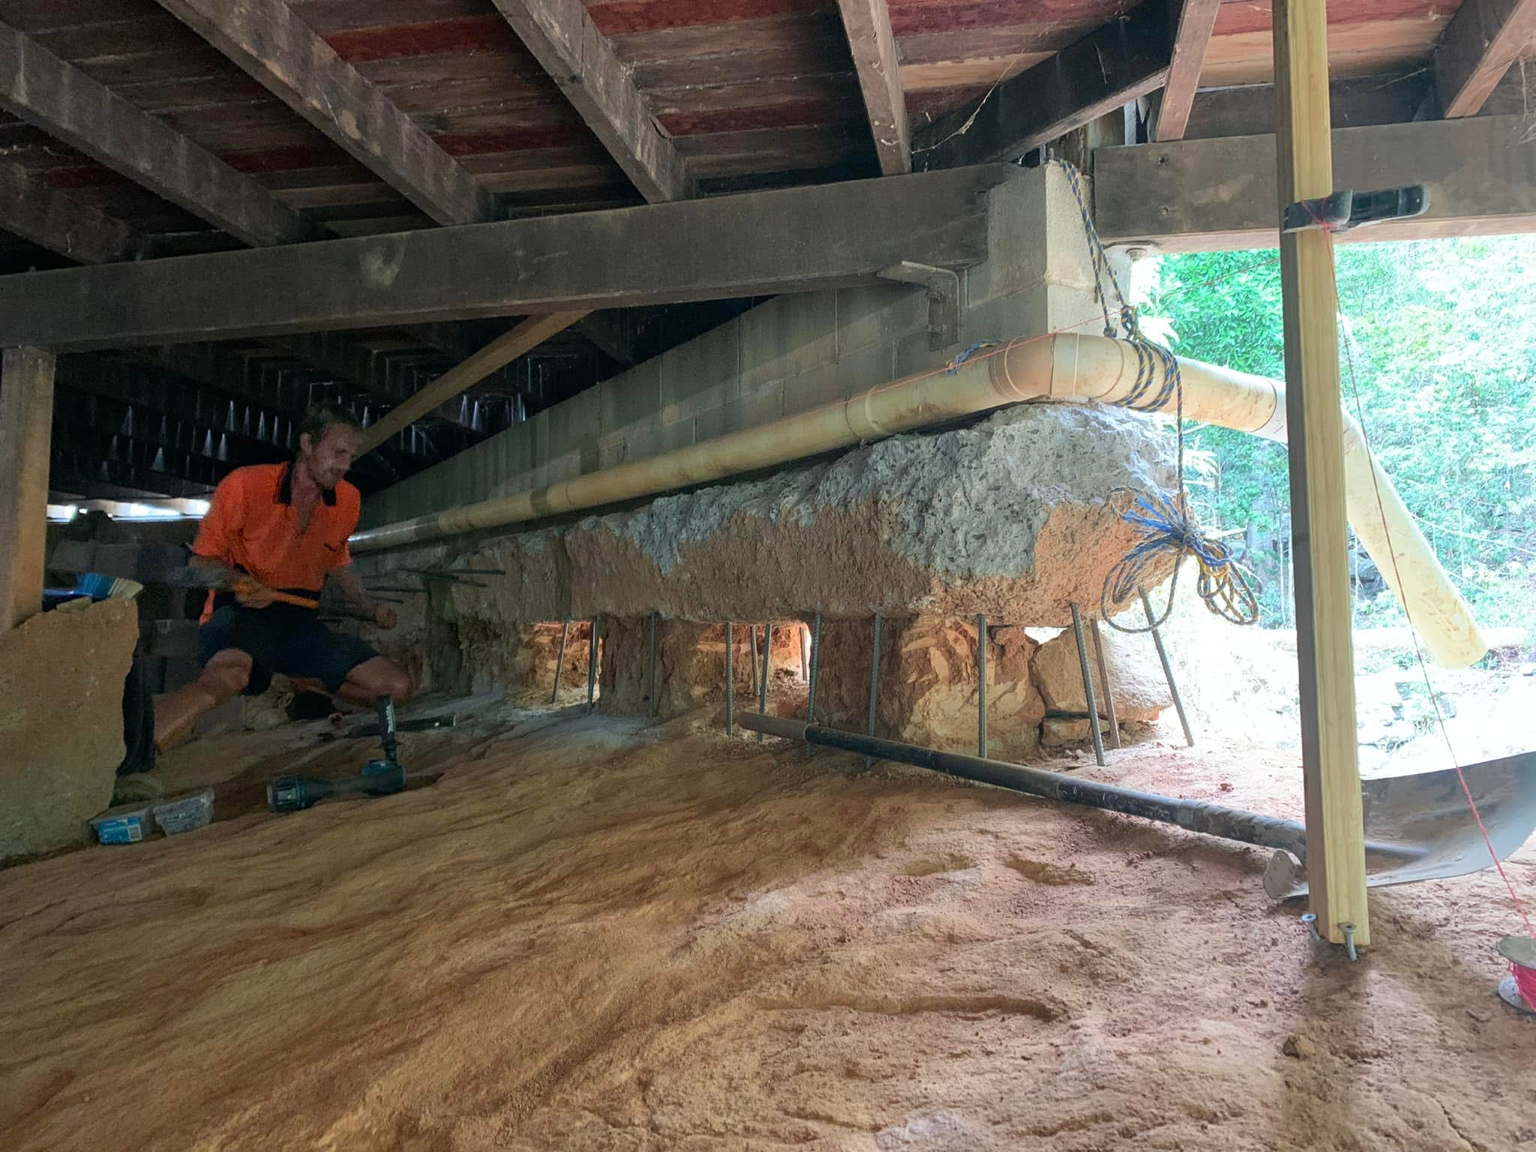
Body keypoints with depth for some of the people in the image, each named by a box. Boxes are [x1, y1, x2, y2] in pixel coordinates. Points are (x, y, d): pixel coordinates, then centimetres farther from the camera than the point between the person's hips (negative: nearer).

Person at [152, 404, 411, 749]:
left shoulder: (348, 501, 5)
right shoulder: (245, 485, -9)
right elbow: (202, 560, -3)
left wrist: (370, 607, 13)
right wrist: (239, 581, -24)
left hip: (299, 621, 6)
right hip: (239, 617, -5)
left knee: (398, 688, -6)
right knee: (228, 676, -42)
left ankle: (300, 681, 14)